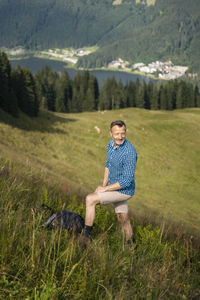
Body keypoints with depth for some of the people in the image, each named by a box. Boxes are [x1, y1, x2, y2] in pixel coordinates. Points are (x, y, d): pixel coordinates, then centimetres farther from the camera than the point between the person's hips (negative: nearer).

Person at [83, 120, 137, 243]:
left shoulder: (130, 152, -28)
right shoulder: (111, 144, -2)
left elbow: (127, 181, -27)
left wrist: (105, 189, -18)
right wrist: (104, 185, 4)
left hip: (124, 190, -8)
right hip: (114, 186, 8)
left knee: (90, 199, -16)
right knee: (123, 219, 21)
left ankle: (86, 236, -6)